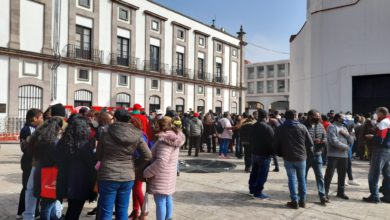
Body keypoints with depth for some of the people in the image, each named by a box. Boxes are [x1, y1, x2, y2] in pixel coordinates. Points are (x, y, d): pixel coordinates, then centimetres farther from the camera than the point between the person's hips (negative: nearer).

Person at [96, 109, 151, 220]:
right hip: (128, 177, 2)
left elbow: (98, 156, 6)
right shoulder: (136, 135, -4)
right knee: (122, 211, 15)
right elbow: (147, 156, 0)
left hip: (108, 176, -2)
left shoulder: (106, 134, -7)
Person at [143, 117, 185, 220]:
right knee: (168, 199, 18)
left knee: (160, 202, -1)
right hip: (169, 175, 10)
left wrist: (146, 172, -18)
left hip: (161, 176, -10)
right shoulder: (174, 137, 7)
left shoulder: (164, 140, -21)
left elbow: (161, 161, -28)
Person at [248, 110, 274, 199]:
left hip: (254, 153, 8)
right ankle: (258, 192, 3)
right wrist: (272, 152, -3)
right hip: (264, 154, -7)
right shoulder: (268, 128, -18)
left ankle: (252, 189, 29)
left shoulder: (253, 127, 4)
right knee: (262, 174, 0)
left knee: (254, 172, 18)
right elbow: (272, 141, -16)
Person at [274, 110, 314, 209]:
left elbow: (276, 145, 2)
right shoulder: (302, 127, -3)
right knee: (302, 179, 13)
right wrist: (306, 152, 14)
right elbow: (310, 143, -3)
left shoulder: (280, 129, -1)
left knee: (292, 179, 5)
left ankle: (294, 201, 3)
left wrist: (281, 154, 15)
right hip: (301, 157, 1)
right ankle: (302, 201, 20)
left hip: (288, 158, 0)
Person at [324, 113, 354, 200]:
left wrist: (346, 134, -5)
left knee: (342, 175, 14)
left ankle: (341, 192, 26)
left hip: (344, 155, 7)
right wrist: (345, 146, -7)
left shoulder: (344, 128, 18)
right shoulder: (332, 127, -5)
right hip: (333, 155, -7)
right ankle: (325, 192, 3)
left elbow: (351, 141, 12)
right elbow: (334, 141, -17)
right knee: (329, 174, -4)